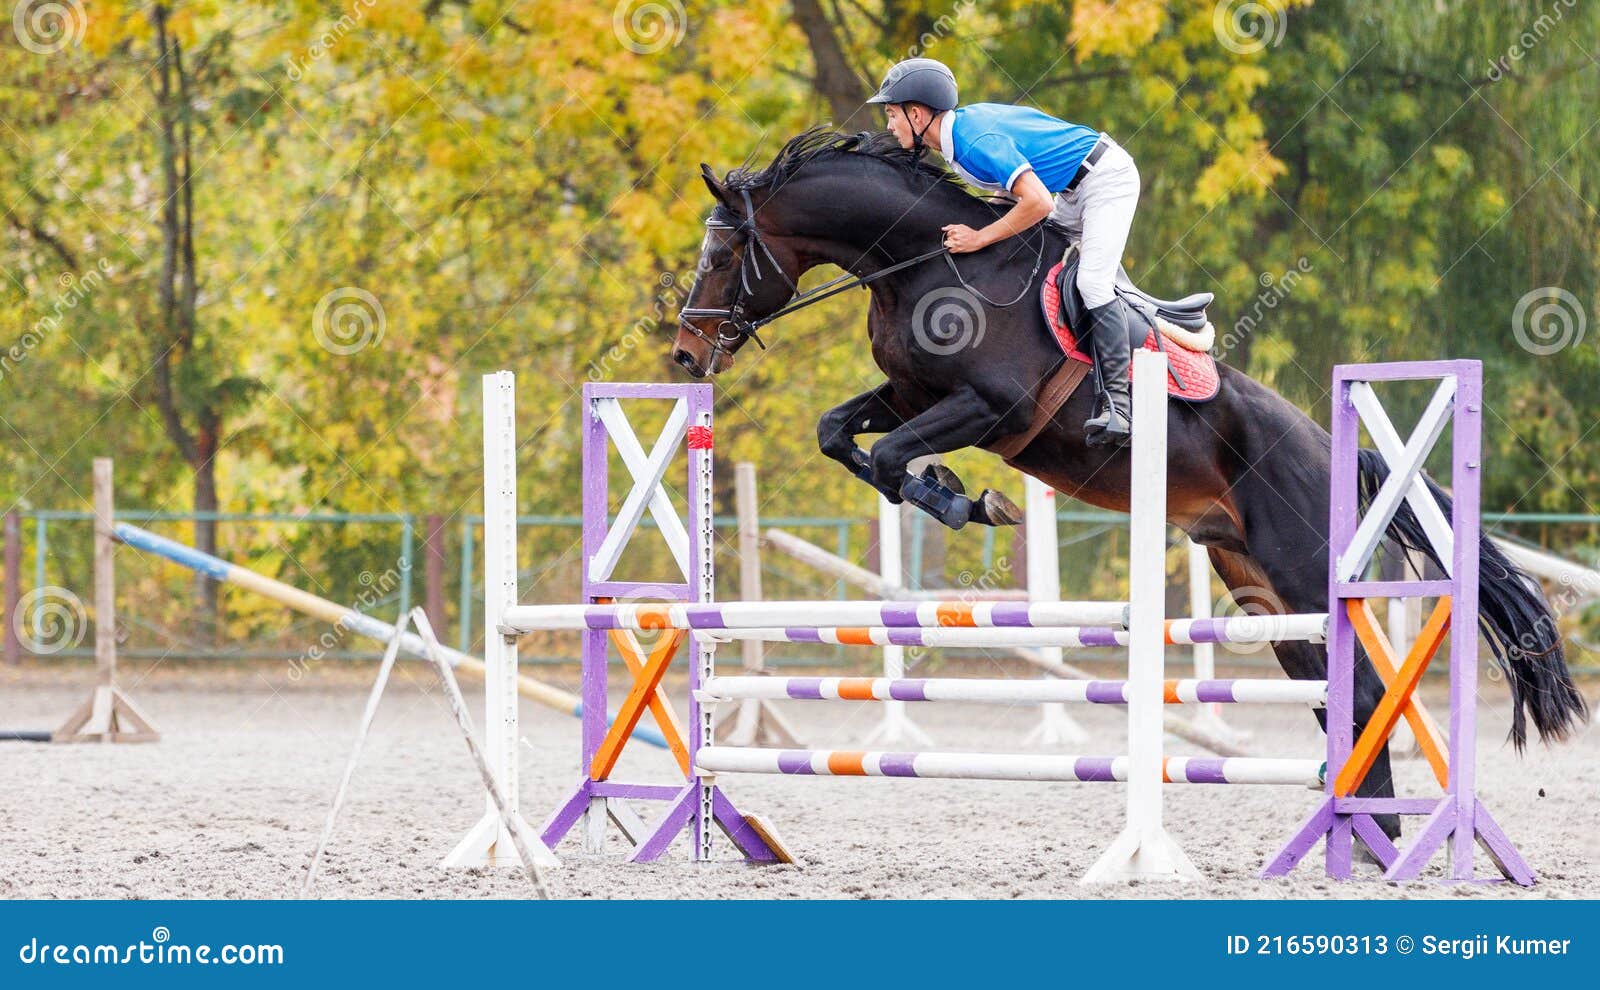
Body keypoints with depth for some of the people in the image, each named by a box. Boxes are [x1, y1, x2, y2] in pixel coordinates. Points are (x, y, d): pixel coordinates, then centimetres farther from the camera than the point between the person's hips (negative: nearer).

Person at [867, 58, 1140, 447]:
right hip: (1073, 190, 10)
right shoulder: (961, 125, 1)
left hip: (1107, 178, -10)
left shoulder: (977, 141, -29)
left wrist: (980, 238, -27)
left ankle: (1118, 402, -19)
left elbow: (1038, 203, -35)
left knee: (1093, 280, -19)